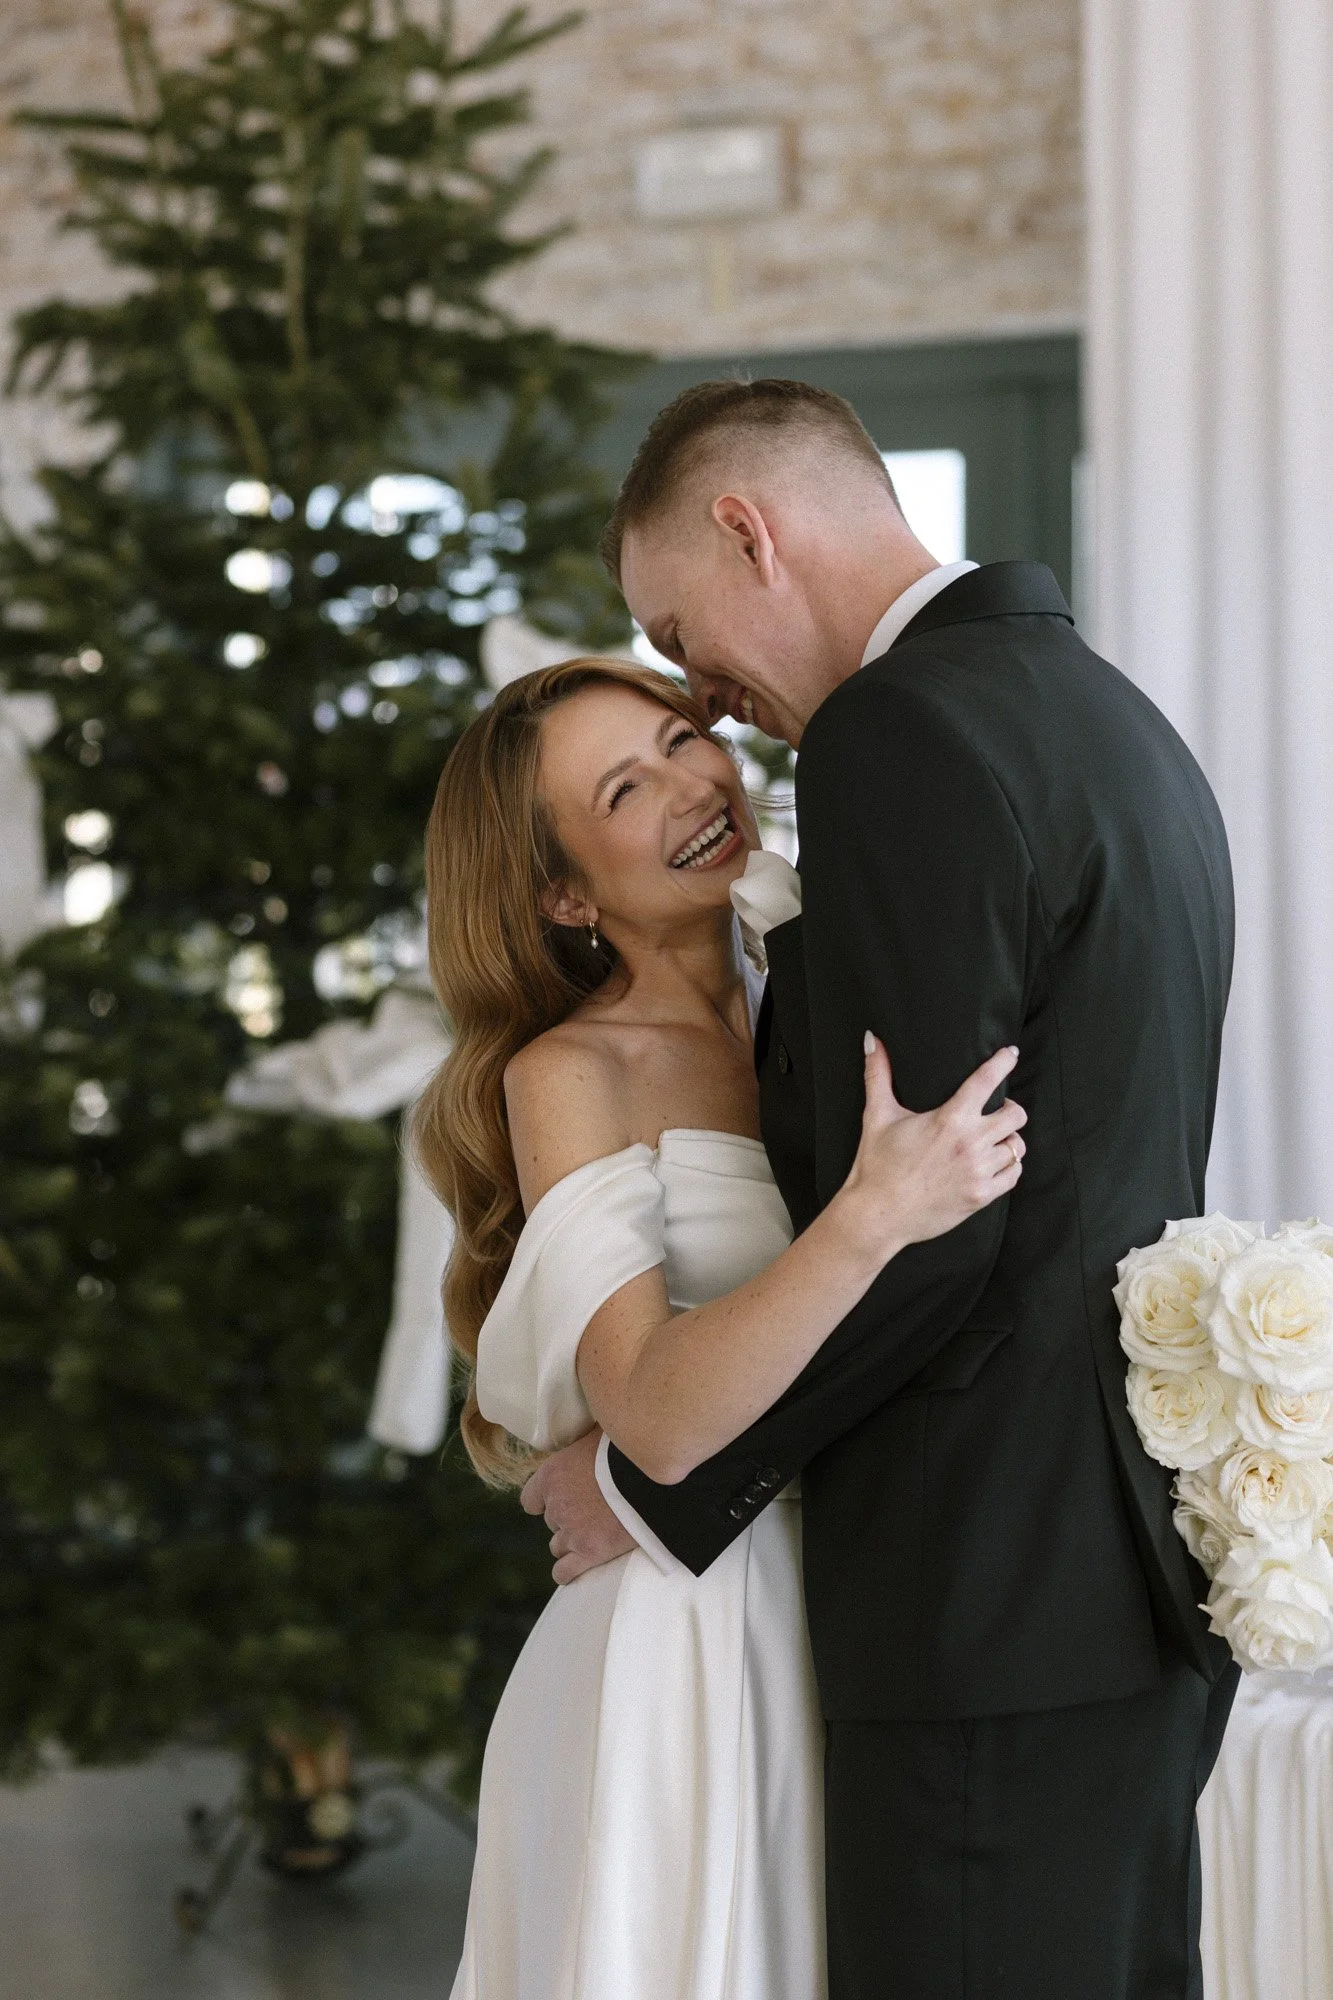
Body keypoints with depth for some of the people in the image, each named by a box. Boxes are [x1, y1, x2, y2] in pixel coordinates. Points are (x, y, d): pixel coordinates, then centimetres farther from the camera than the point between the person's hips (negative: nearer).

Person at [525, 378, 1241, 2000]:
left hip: (997, 1593, -10)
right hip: (1136, 1561, 10)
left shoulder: (902, 732, -15)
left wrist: (657, 1487, -8)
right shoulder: (1114, 720, 16)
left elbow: (910, 1227, -19)